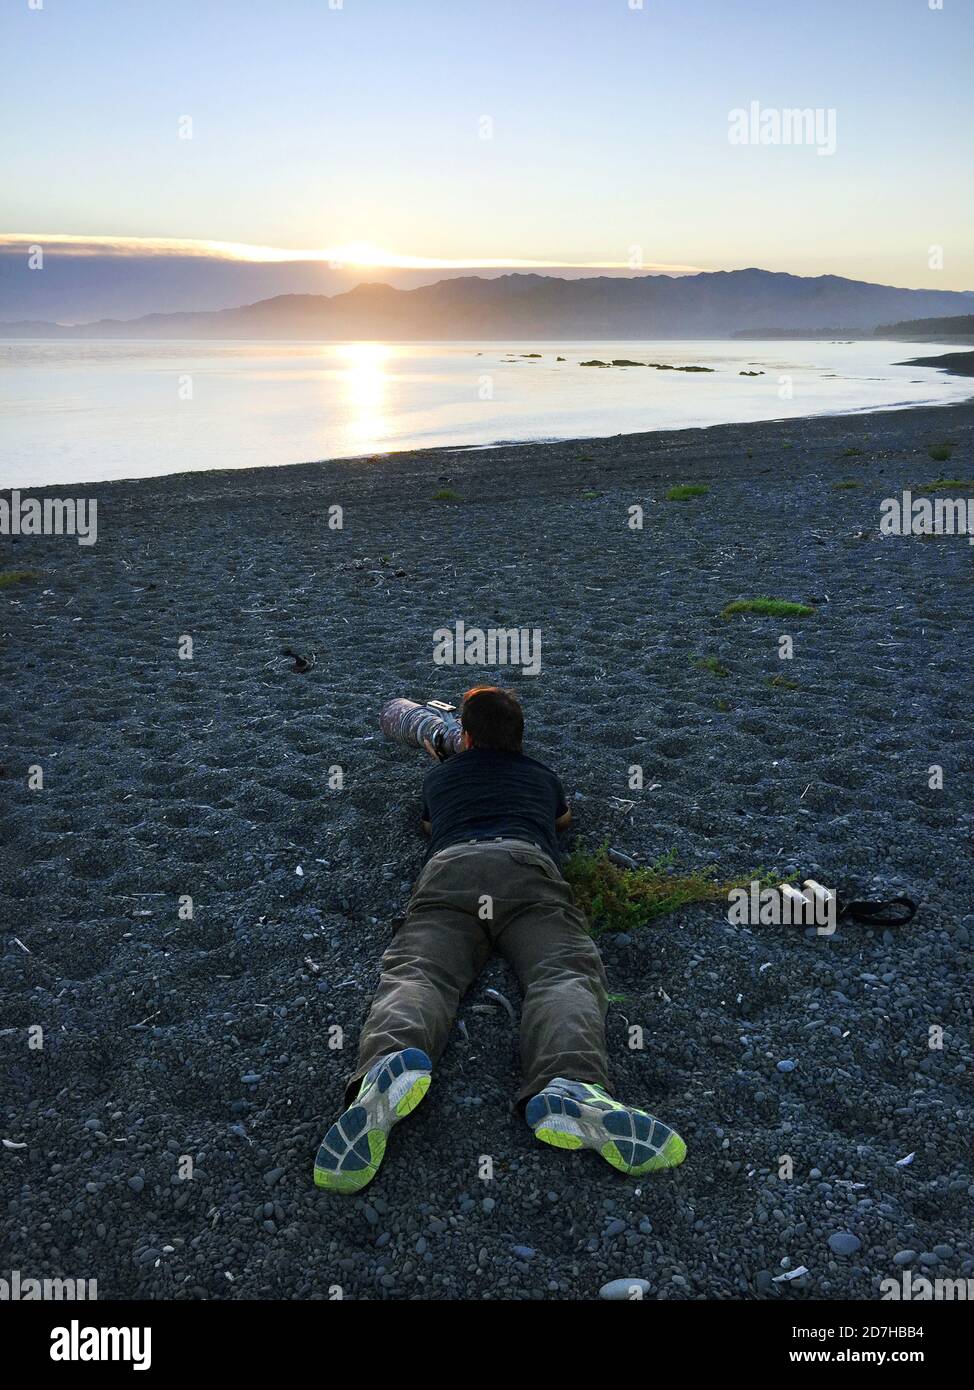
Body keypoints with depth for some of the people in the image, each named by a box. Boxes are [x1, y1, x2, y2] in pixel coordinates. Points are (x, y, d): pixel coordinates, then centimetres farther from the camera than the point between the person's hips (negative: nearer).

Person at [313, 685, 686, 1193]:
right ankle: (570, 1087, -54)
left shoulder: (439, 776, 38)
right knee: (564, 973, -19)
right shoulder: (542, 776, 38)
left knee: (415, 972, -20)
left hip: (449, 867, 0)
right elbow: (563, 819, 62)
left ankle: (388, 1065, -57)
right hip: (526, 865, 0)